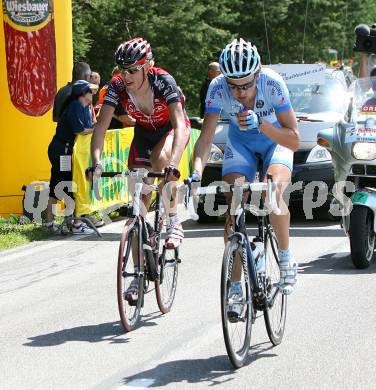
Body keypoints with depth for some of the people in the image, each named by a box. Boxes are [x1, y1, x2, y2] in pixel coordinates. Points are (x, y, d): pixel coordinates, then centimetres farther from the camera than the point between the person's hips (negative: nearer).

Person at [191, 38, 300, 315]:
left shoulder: (273, 83, -33)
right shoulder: (218, 88, -28)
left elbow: (294, 141, -32)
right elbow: (206, 138, -29)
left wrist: (261, 124, -47)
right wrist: (197, 173, -46)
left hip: (275, 140, -2)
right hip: (240, 143, 2)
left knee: (274, 193, -30)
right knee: (233, 209, -13)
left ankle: (286, 257, -7)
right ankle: (235, 287, -3)